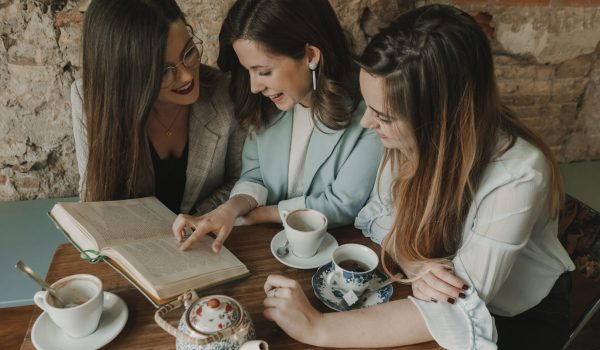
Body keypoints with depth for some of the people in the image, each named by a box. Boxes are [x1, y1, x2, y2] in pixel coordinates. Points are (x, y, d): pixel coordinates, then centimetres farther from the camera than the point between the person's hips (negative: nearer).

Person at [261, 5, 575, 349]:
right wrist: (415, 264, -28)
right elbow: (378, 215, -7)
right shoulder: (414, 135, -20)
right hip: (437, 291, 4)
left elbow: (458, 311, -33)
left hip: (521, 317, -3)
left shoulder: (516, 176, -34)